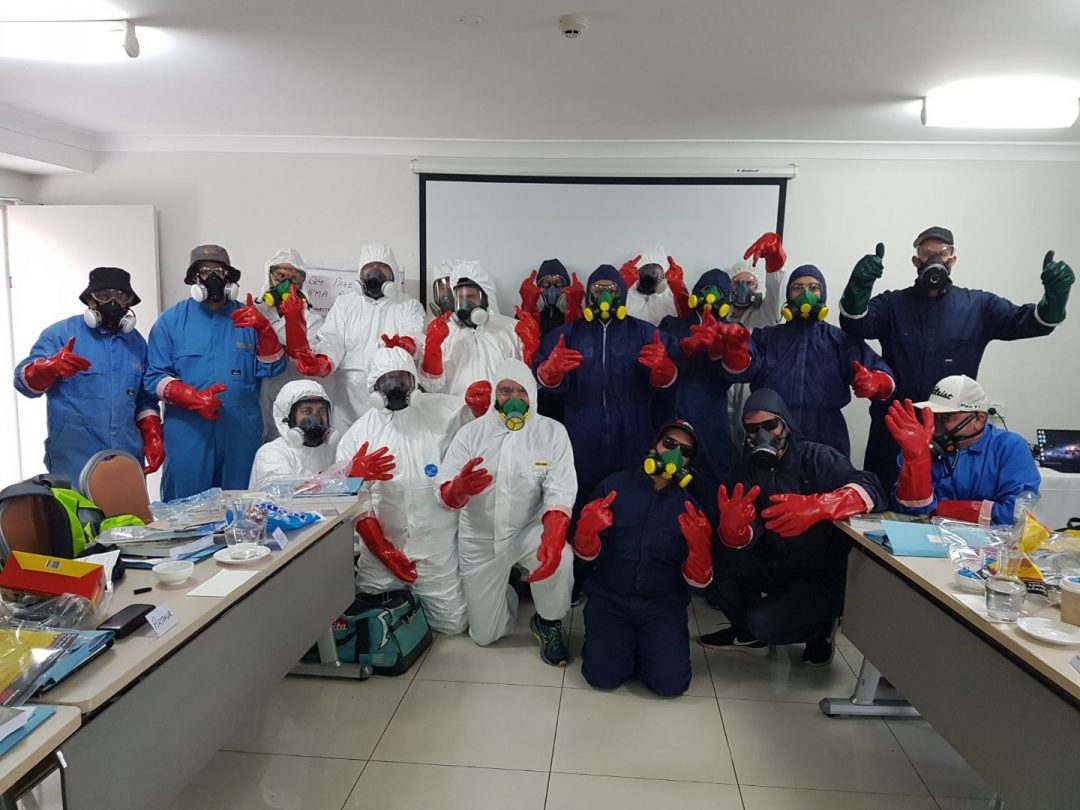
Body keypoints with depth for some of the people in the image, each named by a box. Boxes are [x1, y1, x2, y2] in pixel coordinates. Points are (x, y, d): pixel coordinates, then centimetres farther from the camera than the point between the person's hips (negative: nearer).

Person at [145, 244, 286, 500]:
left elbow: (272, 369, 3)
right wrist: (193, 398, -16)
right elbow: (155, 376, 1)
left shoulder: (248, 318, 10)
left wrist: (264, 329, -13)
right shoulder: (171, 320, 5)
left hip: (241, 433, 2)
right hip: (187, 432, -1)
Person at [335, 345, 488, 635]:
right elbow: (355, 499, 1)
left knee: (453, 622, 3)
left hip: (436, 545, -1)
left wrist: (481, 404, -29)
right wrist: (381, 549, -6)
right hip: (380, 546, 2)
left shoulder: (440, 410, -4)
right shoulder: (358, 433, 2)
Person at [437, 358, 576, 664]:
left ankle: (548, 623, -4)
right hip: (480, 539, 1)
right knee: (484, 636, 8)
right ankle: (506, 592, 42)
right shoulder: (471, 433, -8)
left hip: (528, 531, -1)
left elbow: (560, 490, -20)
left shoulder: (552, 432, -10)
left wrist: (553, 537, -39)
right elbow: (444, 494, -15)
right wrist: (459, 488, -41)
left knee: (559, 557, -35)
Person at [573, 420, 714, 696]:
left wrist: (699, 545, -24)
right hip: (609, 597, -1)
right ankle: (623, 642, 14)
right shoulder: (614, 486, -1)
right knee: (604, 675, -19)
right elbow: (587, 553, -2)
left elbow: (698, 580, -2)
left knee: (670, 682, -18)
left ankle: (641, 646, 14)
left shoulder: (689, 507, 3)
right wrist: (586, 530, -25)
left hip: (663, 604, 1)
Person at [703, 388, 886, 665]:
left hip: (826, 575, -5)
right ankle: (749, 632, 13)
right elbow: (749, 534, -13)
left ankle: (819, 627, 11)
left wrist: (815, 507, -51)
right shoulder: (745, 468, -2)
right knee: (722, 573, -16)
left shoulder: (816, 457, -16)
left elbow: (871, 490, -33)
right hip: (776, 566, 5)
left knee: (765, 622, -22)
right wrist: (731, 531, -39)